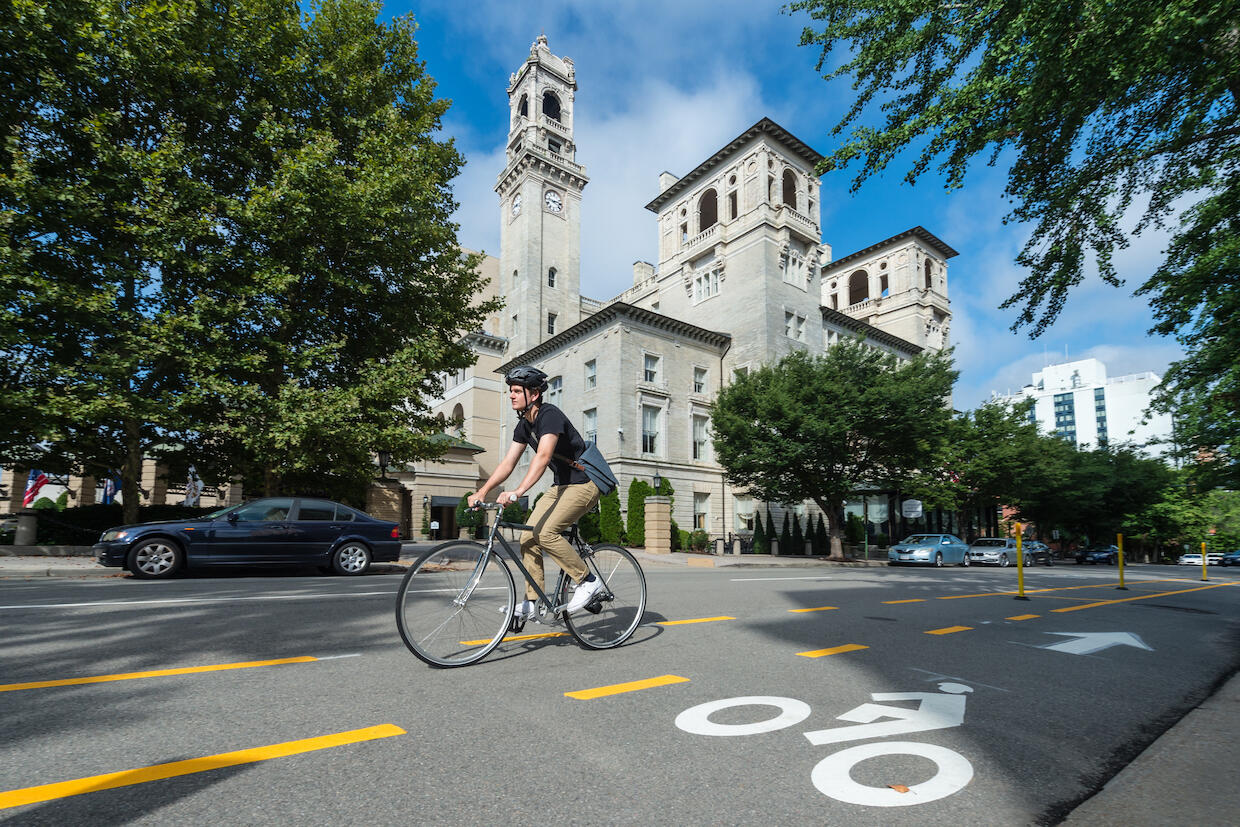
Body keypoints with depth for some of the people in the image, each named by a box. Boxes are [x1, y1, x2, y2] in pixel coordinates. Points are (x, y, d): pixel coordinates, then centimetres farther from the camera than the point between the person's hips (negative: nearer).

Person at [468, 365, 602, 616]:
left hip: (583, 484, -9)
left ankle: (587, 581, -7)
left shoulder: (550, 415, -20)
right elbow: (508, 462, 7)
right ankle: (532, 601, 9)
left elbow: (543, 456, -34)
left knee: (545, 532, -22)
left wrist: (518, 491, -44)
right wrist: (482, 492, -4)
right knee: (528, 536, 0)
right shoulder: (524, 425, 7)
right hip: (560, 486, 9)